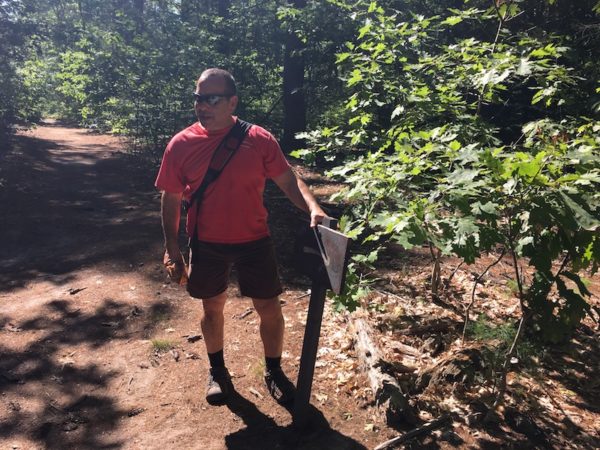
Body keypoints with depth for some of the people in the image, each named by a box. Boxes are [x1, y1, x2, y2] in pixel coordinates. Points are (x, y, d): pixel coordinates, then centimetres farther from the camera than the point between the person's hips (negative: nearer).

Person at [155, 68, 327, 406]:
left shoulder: (259, 139, -8)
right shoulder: (181, 144, -5)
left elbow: (287, 178, -9)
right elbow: (171, 198, 0)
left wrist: (313, 208, -28)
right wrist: (172, 248, -1)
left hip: (254, 241, 0)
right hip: (207, 245, 1)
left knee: (270, 309, 7)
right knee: (213, 307, 16)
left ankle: (274, 372, 32)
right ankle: (217, 371, 40)